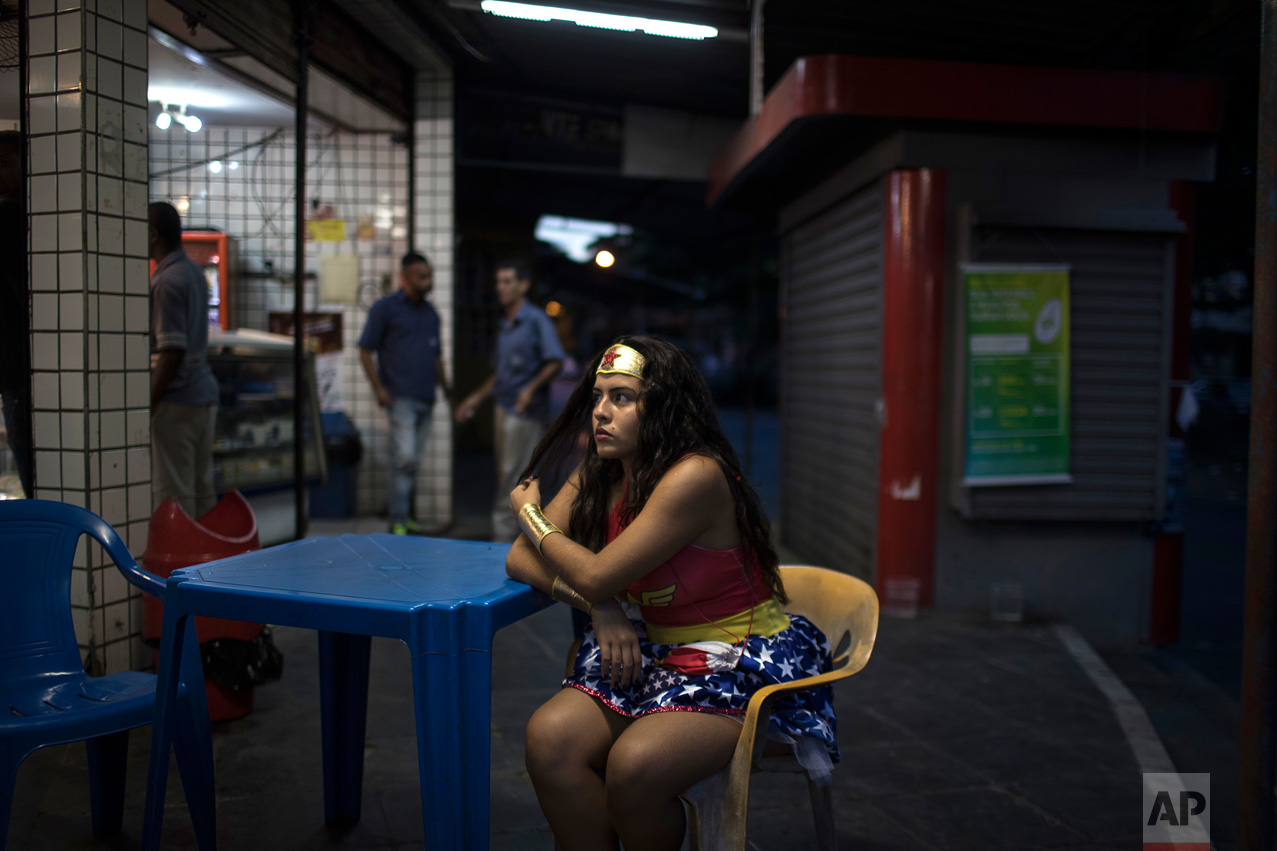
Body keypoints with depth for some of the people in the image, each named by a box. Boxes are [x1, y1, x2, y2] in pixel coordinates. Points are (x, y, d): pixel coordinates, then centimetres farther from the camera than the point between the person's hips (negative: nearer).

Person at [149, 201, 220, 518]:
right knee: (202, 488, 13)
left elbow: (172, 352, -21)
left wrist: (147, 403, -16)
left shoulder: (167, 281, -15)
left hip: (176, 399, -9)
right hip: (204, 390, 9)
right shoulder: (195, 272, 13)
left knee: (172, 493, -3)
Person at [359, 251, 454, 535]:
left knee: (413, 461, 10)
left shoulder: (430, 313, 17)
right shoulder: (385, 308, -2)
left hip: (426, 399, 6)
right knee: (405, 457, -13)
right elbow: (366, 351, -3)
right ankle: (397, 521, -5)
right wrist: (379, 388, -12)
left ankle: (402, 514, 20)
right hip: (400, 397, -6)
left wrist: (446, 388, 18)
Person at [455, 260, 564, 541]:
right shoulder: (505, 324, 17)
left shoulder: (536, 320, -8)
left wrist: (531, 388, -26)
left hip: (526, 412, -9)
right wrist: (477, 398, 25)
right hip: (503, 408, 9)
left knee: (514, 479, -7)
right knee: (505, 477, 11)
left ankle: (504, 535, -3)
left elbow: (555, 361, -17)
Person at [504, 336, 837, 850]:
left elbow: (595, 576, -20)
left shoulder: (695, 476, -21)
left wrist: (531, 515, -3)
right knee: (548, 736, -19)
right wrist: (600, 609, -15)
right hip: (657, 649, 7)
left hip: (744, 659, -6)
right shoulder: (597, 476, 4)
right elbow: (520, 558, 3)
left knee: (635, 763, -30)